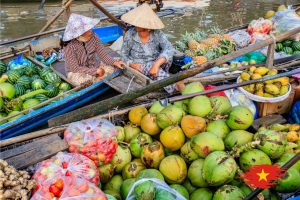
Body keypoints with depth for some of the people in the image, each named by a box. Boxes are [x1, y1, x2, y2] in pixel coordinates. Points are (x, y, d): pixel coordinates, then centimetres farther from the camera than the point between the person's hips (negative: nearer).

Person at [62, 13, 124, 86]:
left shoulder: (93, 36, -12)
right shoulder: (69, 46, -25)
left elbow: (102, 53, -9)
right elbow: (75, 68, -25)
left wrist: (114, 62, -27)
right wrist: (95, 71, -30)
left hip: (94, 66, 4)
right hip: (76, 73, -4)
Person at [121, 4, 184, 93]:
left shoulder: (157, 34, -15)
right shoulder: (130, 35, -13)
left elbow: (169, 49, -29)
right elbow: (124, 54, -3)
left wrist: (156, 64, -43)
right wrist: (132, 64, -24)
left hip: (155, 64, 2)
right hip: (139, 67, -2)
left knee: (167, 54, -27)